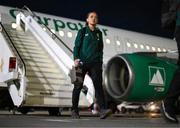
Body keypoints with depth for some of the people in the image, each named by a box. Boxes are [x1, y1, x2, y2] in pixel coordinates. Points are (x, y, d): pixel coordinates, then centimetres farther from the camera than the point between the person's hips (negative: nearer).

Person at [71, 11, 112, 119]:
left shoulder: (99, 33, 15)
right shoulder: (82, 31, 5)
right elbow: (76, 46, 1)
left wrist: (100, 61, 10)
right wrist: (76, 58, -12)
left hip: (95, 63, 2)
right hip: (82, 62, -2)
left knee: (98, 84, -13)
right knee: (78, 86, 3)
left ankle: (103, 110, -21)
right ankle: (74, 110, 14)